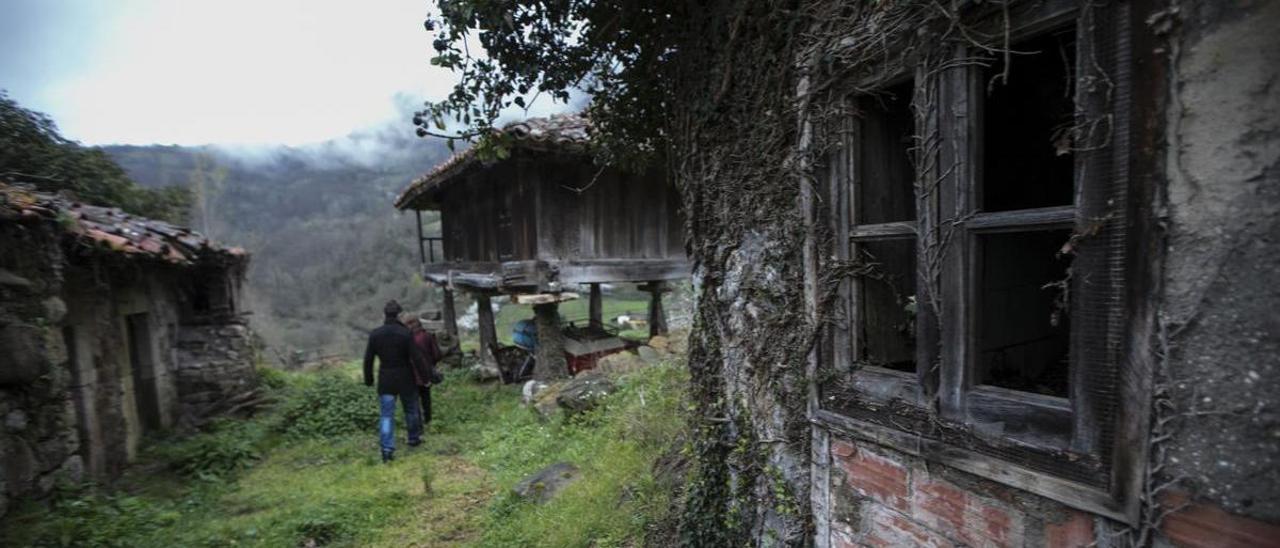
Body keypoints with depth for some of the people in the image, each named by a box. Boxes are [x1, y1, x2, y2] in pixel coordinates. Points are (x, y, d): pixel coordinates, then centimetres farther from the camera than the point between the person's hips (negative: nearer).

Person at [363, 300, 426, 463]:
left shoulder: (375, 334, -5)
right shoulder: (406, 333, -15)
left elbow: (368, 359, 1)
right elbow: (416, 358, -15)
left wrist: (368, 379, 14)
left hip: (385, 380, 2)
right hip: (405, 379, -1)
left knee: (386, 415, 5)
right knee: (411, 409, 18)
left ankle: (387, 449, -2)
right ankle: (414, 438, 33)